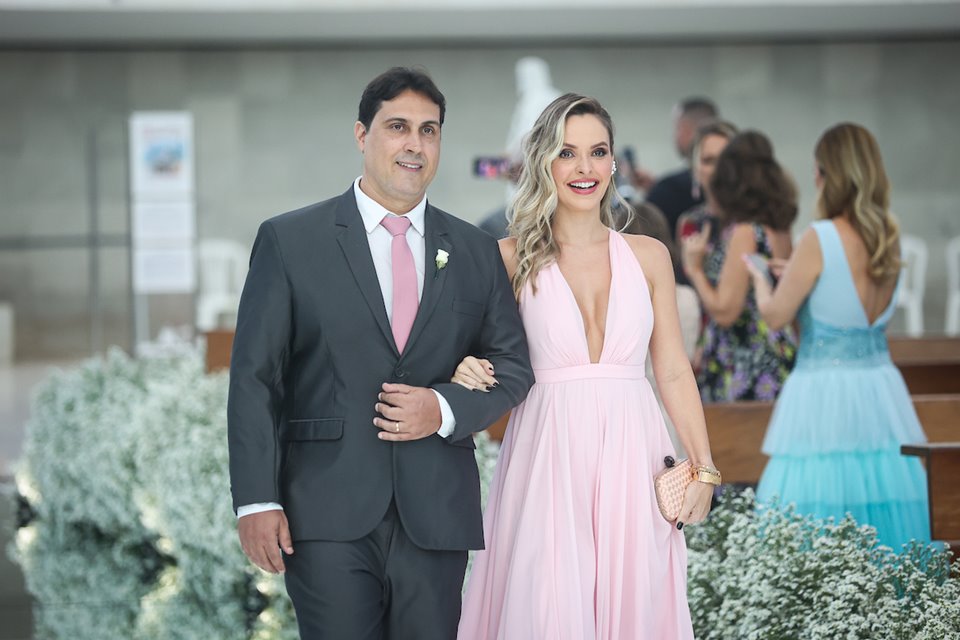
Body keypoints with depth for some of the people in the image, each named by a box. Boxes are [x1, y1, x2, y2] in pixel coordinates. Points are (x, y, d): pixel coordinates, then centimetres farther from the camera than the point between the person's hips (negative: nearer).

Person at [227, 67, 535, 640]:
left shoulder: (476, 252, 12)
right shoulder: (290, 241, 2)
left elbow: (514, 366, 13)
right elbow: (255, 378, -1)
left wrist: (446, 409, -7)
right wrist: (257, 501, -9)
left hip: (436, 519, 3)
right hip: (328, 518, -3)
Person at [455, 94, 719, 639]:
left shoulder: (648, 256, 8)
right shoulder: (513, 258, 2)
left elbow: (674, 372, 9)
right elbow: (486, 356, 10)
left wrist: (705, 467, 2)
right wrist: (467, 372, -13)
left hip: (632, 455, 2)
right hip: (549, 455, -2)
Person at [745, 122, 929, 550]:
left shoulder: (820, 239, -13)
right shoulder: (889, 238, 6)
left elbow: (775, 316, -5)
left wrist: (760, 280, 15)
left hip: (824, 389, -6)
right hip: (881, 390, 6)